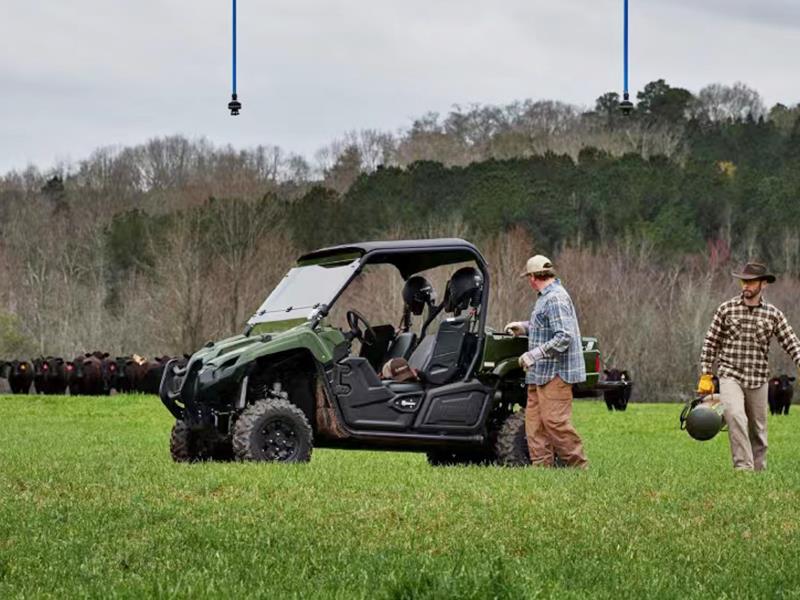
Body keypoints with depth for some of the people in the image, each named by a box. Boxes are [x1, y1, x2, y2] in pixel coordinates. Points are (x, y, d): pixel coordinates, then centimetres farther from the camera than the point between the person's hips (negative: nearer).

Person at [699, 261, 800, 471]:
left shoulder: (773, 315, 4)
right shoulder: (726, 309, 3)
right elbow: (711, 343, 7)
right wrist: (705, 375, 4)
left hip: (758, 380, 2)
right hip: (730, 376, -2)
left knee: (758, 429, 9)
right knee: (735, 415, -26)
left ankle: (758, 469, 22)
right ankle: (743, 466, -28)